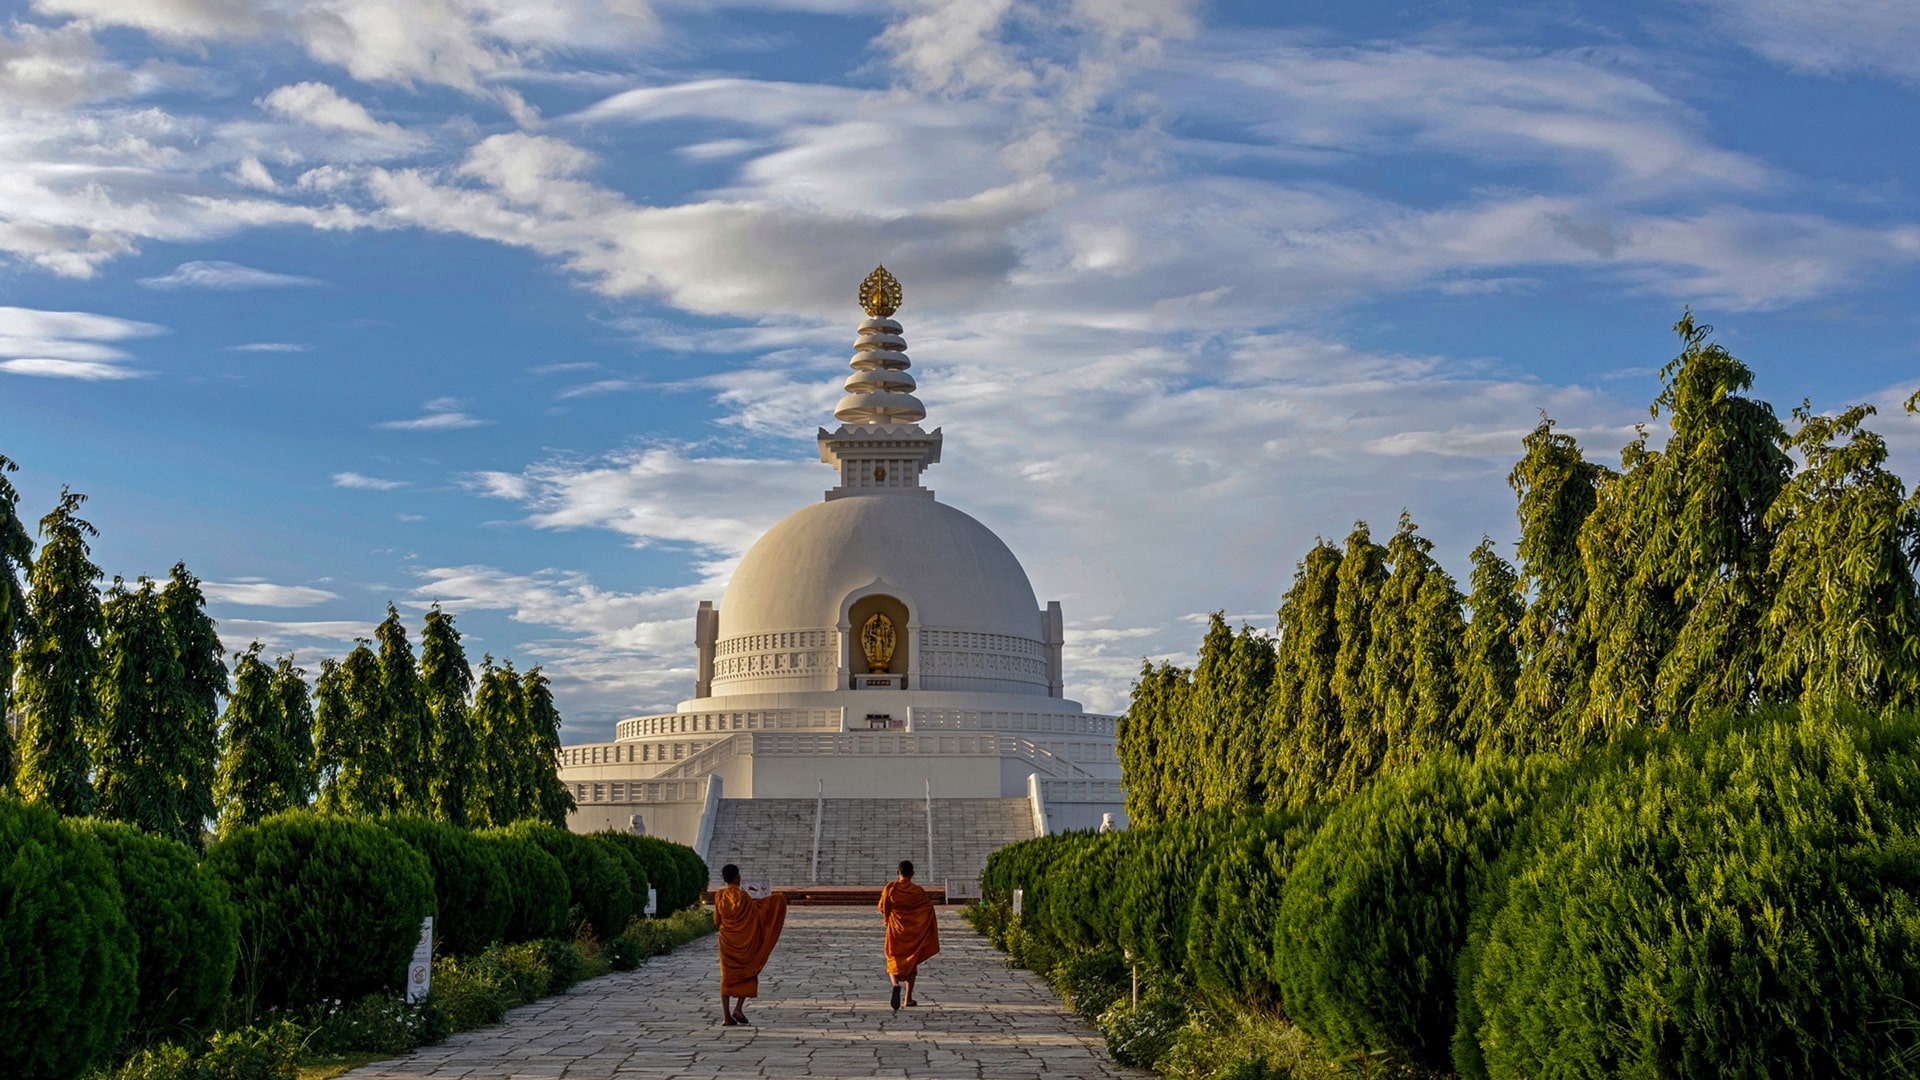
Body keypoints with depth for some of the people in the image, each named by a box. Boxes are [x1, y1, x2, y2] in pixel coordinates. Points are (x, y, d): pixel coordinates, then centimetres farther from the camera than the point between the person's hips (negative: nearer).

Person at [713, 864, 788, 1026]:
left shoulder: (720, 896, -3)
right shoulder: (743, 896, -15)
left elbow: (717, 921, 5)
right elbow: (758, 916, -11)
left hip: (727, 941, 3)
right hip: (744, 941, -3)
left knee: (727, 977, 7)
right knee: (748, 974, 13)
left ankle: (726, 1016, 0)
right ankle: (738, 1008, -2)